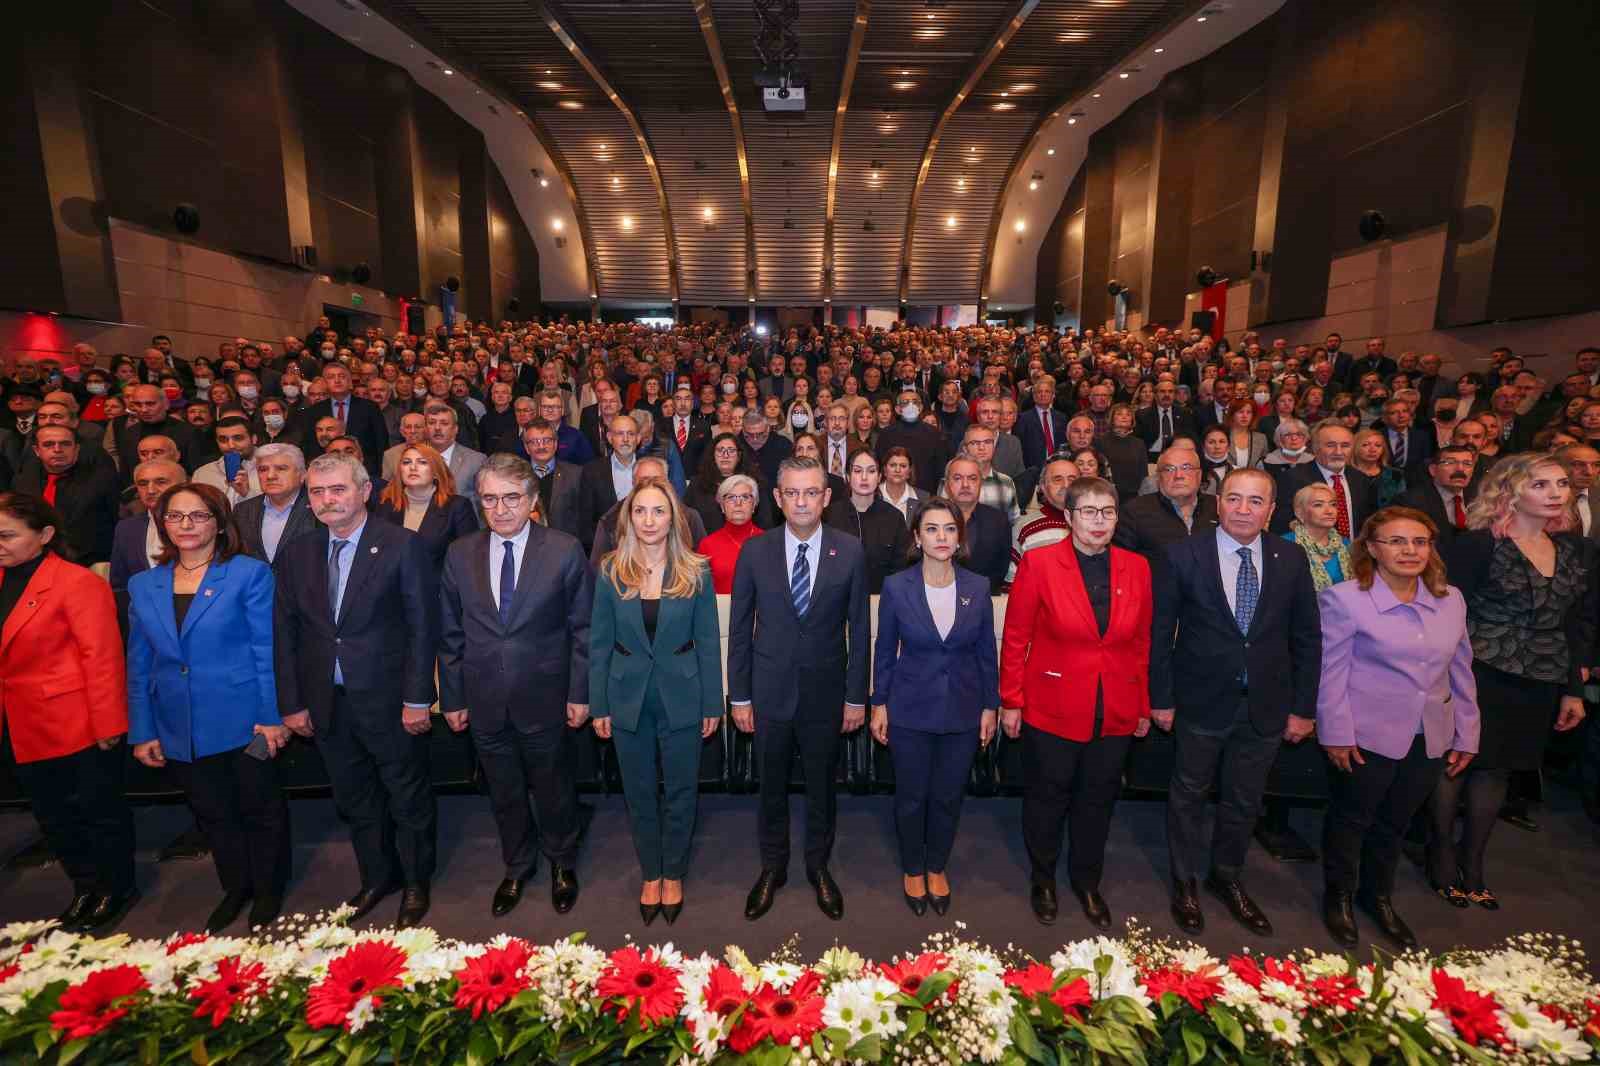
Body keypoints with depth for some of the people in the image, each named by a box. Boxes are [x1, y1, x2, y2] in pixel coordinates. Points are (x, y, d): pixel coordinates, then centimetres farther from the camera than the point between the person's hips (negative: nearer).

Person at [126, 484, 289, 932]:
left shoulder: (250, 574, -8)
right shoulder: (143, 585, 6)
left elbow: (266, 650, -9)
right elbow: (138, 665, 9)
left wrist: (272, 717, -13)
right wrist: (142, 732, 5)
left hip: (243, 723, -4)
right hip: (180, 731, 4)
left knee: (260, 810, 11)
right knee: (213, 816, 18)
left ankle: (268, 891, 31)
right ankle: (235, 888, 38)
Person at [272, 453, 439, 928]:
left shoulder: (401, 545, -11)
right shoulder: (295, 554, 4)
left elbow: (423, 625, -11)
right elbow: (285, 633, 7)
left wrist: (417, 698, -13)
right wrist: (291, 702, 3)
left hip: (390, 701, -4)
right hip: (327, 705, 5)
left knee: (408, 799, 11)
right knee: (354, 801, 19)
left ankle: (415, 884, 32)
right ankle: (376, 877, 41)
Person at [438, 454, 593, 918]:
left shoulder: (565, 551, -11)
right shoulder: (460, 554, -2)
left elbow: (582, 628, -7)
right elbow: (450, 633, 4)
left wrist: (579, 693, -8)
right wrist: (452, 697, 4)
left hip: (545, 699, -2)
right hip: (484, 702, 3)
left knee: (554, 790, 16)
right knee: (504, 794, 20)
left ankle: (562, 863, 42)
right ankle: (517, 867, 45)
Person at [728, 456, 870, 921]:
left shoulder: (850, 552, -8)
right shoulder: (755, 551, -7)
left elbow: (858, 629, -3)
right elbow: (740, 628, -2)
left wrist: (857, 697, -1)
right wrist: (739, 696, -1)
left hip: (826, 691, 0)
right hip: (770, 690, 0)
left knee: (821, 785, 17)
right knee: (772, 786, 16)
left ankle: (819, 866, 41)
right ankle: (772, 868, 39)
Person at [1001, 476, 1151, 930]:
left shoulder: (1137, 567, 1)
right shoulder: (1039, 563, -11)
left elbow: (1142, 641, 6)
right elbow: (1016, 637, -7)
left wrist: (1143, 705, 7)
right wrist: (1011, 700, -7)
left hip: (1116, 712, 3)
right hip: (1052, 707, -3)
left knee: (1098, 799, 18)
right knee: (1047, 798, 14)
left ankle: (1087, 882, 41)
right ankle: (1043, 880, 38)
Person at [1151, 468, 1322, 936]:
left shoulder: (1291, 559, -3)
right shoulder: (1183, 554, -12)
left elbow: (1307, 638, 2)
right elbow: (1161, 630, -8)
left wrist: (1303, 707, 1)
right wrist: (1161, 697, -7)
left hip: (1266, 704, 3)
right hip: (1202, 700, -3)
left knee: (1245, 800, 19)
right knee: (1189, 793, 14)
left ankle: (1227, 877, 43)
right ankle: (1184, 880, 36)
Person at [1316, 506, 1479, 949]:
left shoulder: (1451, 600, 4)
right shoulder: (1344, 599, -13)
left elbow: (1461, 672, 9)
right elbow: (1331, 672, -13)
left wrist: (1466, 736, 10)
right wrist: (1337, 734, -14)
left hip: (1431, 740, 5)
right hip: (1367, 737, -5)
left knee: (1395, 823, 20)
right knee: (1351, 820, 12)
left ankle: (1379, 897, 41)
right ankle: (1340, 896, 34)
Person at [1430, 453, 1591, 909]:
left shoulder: (1573, 551, 8)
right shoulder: (1477, 544, -11)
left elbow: (1580, 624, 12)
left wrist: (1573, 688, 11)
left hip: (1538, 685, 5)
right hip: (1479, 678, -5)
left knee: (1496, 769, 14)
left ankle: (1472, 863, 29)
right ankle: (1441, 853, 25)